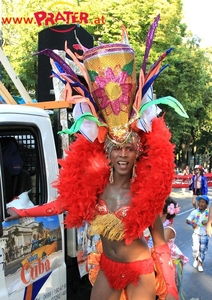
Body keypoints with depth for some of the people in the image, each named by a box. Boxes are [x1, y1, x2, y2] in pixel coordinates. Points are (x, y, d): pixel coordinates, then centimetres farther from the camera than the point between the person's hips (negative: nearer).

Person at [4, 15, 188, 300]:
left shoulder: (147, 190, -18)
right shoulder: (95, 185, -10)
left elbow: (160, 242, -13)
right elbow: (63, 203, 2)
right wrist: (20, 212, 7)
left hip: (140, 271, -4)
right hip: (107, 268, 4)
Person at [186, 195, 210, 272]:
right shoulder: (194, 212, -12)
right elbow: (187, 220, -15)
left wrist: (207, 222, -30)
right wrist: (192, 223, -35)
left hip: (204, 235, 1)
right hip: (196, 233, -1)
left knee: (202, 250, 10)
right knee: (195, 249, -8)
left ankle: (200, 264, 31)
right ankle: (195, 259, 26)